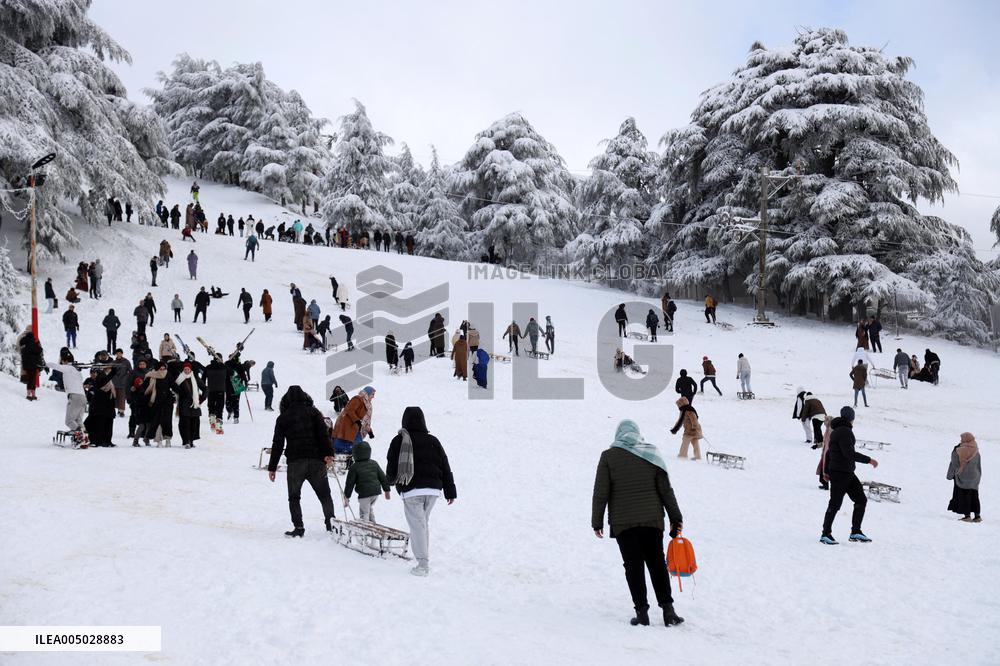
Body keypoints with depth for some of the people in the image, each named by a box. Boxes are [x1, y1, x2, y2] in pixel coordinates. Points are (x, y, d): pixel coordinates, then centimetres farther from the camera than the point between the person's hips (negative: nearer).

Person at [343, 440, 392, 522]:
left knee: (364, 513, 2)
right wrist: (386, 490, 18)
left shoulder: (354, 467, -7)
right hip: (376, 491, 6)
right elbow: (383, 478, 10)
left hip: (364, 494, -6)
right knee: (369, 509, 27)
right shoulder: (374, 464, 8)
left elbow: (350, 483, -5)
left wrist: (346, 496, 3)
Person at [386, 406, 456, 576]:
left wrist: (392, 480, 23)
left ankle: (423, 563, -8)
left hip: (411, 490, -4)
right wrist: (450, 491, 14)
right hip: (433, 489, 4)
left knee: (417, 525, -2)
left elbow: (391, 468, 0)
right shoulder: (433, 441, 8)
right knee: (424, 522, 19)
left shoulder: (399, 441, -2)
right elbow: (445, 468, 9)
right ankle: (424, 559, 21)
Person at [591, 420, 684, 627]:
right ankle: (668, 609, 9)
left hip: (623, 523, -2)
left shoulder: (608, 456, -3)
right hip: (652, 520, 2)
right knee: (657, 564, 12)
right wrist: (675, 518, 10)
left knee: (634, 566, 4)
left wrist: (597, 522, 1)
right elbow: (666, 490, 4)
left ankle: (642, 611, 0)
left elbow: (601, 493, -6)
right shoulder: (651, 454, 4)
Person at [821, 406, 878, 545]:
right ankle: (825, 534, 6)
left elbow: (829, 452, 23)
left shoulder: (836, 431, 16)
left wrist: (827, 471, 31)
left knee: (861, 500, 7)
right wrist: (868, 460, -18)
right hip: (840, 473, -10)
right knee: (835, 504, -3)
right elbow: (849, 453, -23)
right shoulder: (844, 431, -15)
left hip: (848, 473, 10)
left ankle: (856, 532, 9)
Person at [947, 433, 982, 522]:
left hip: (962, 477, -5)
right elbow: (979, 466, 9)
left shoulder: (958, 451, -14)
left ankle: (967, 516, -2)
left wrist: (950, 475, 2)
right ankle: (977, 516, 12)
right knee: (974, 496, 12)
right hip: (974, 478, 5)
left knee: (964, 496, 1)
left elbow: (954, 464, -10)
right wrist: (978, 477, 18)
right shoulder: (976, 452, 2)